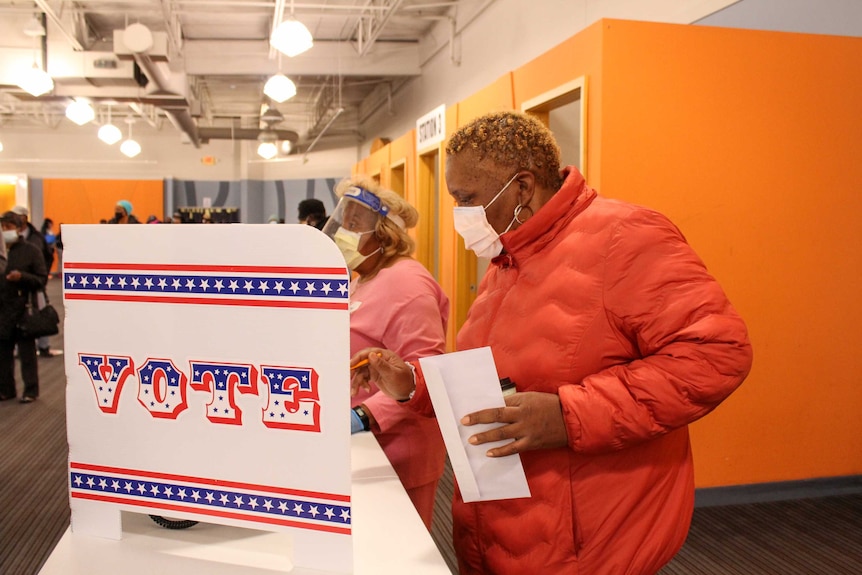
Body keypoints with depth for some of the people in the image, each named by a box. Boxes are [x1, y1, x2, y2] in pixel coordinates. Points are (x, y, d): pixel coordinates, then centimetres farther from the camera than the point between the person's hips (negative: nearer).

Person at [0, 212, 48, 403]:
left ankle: (31, 390, 11)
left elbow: (42, 280, -5)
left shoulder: (31, 250, -2)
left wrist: (22, 277, -19)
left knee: (27, 352, 3)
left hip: (23, 309, -4)